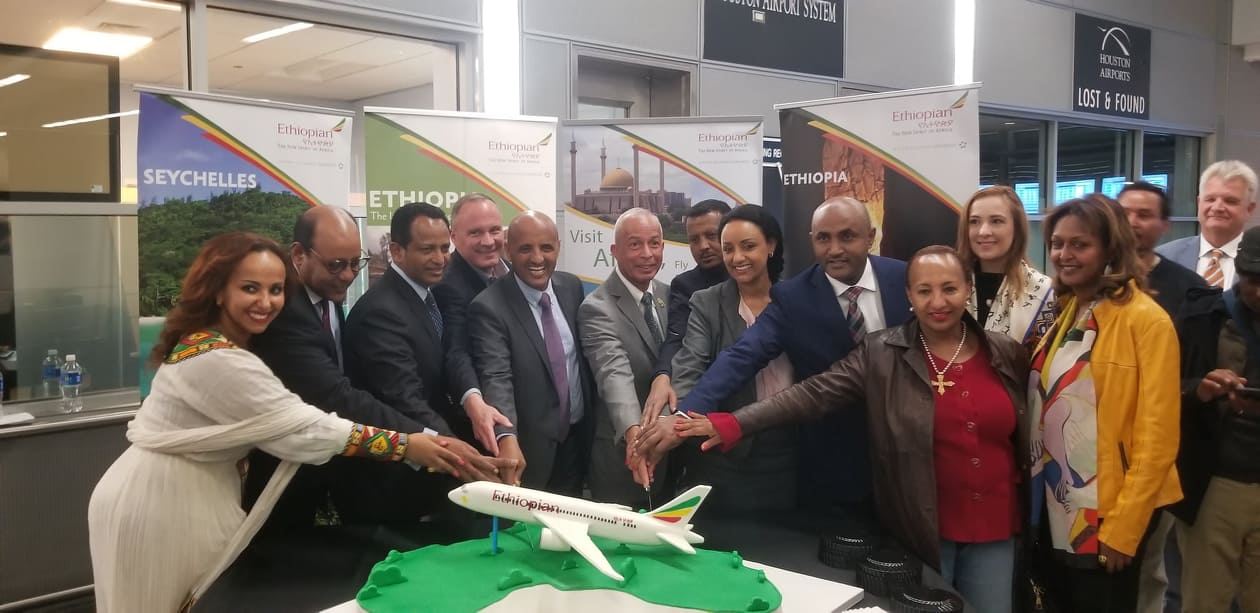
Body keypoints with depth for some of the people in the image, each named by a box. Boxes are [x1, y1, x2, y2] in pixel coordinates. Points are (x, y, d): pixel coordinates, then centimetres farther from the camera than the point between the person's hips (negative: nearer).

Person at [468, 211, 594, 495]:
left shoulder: (572, 287, 1)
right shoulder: (488, 307, -19)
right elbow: (497, 379, -29)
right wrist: (507, 438, -44)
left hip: (579, 437, 5)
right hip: (531, 450, -5)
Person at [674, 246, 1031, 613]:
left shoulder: (1007, 354, 0)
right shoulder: (881, 355, -9)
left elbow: (1027, 432, 11)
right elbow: (813, 394, -17)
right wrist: (732, 425, -27)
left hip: (993, 527, 3)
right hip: (921, 526, -2)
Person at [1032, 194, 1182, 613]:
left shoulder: (1146, 320, -13)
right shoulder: (1062, 313, 8)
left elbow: (1156, 437, -16)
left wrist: (1122, 529, -17)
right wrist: (1029, 493, 5)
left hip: (1105, 517, -6)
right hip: (1051, 509, 7)